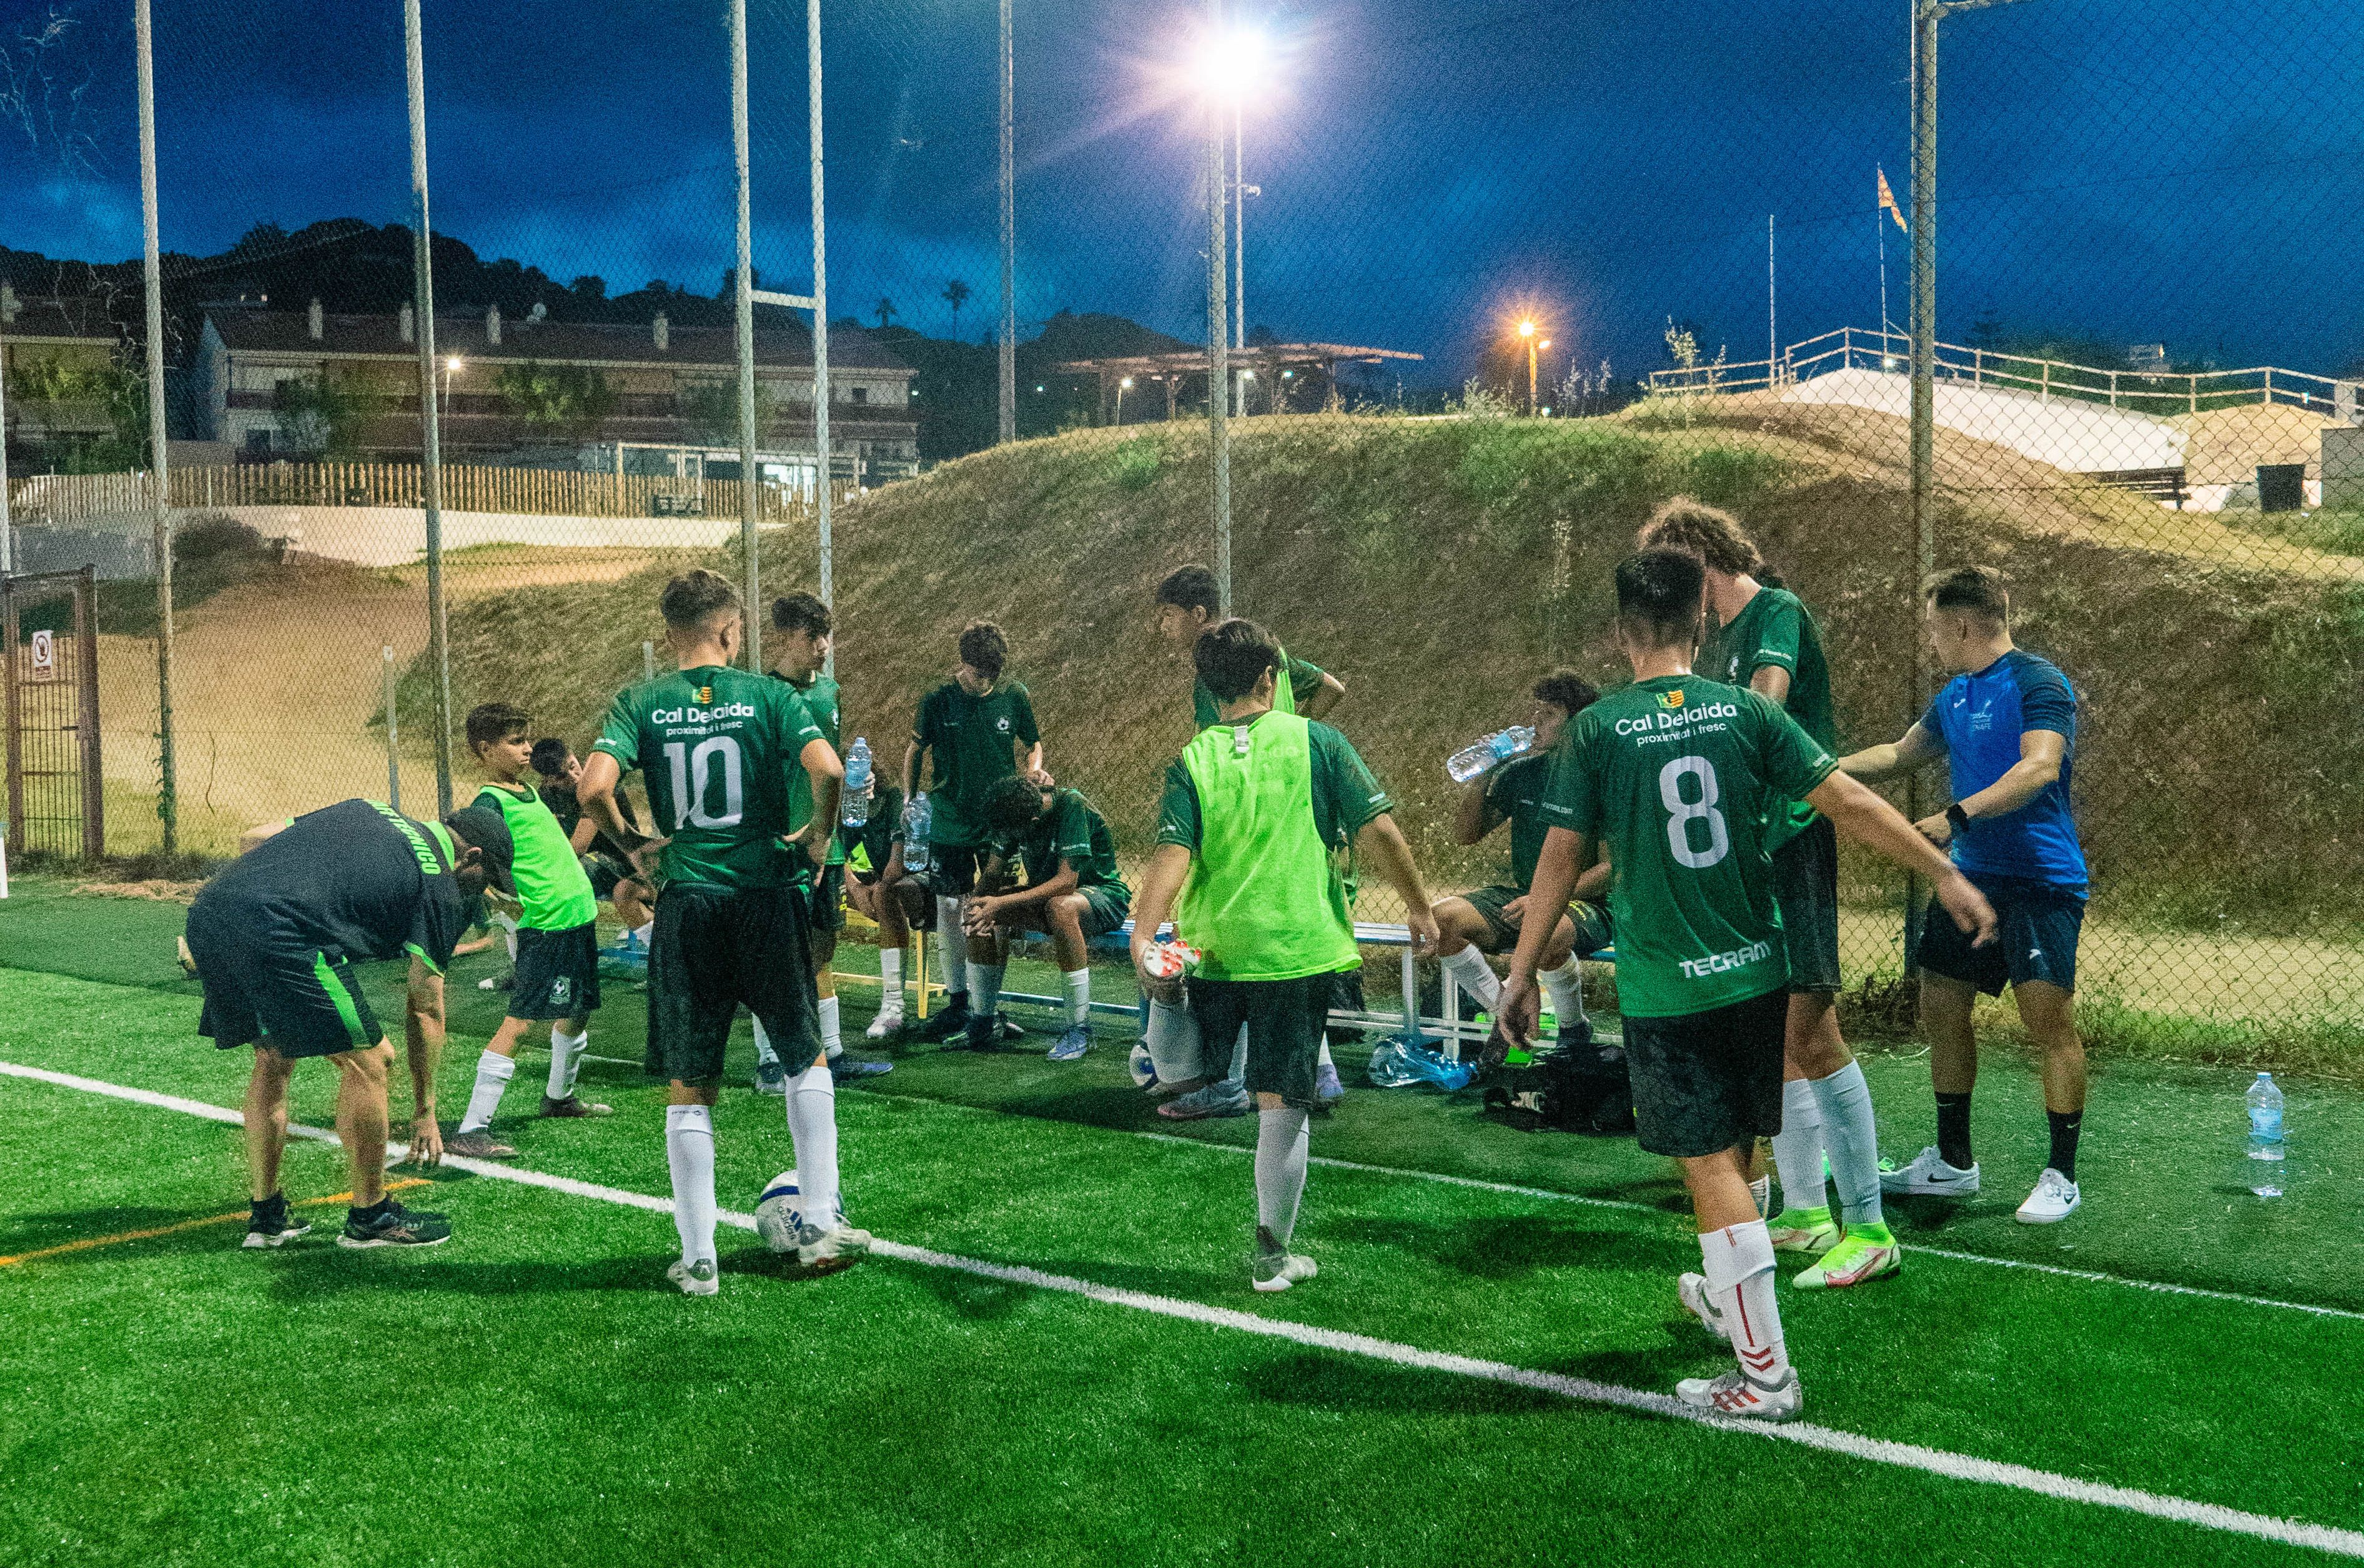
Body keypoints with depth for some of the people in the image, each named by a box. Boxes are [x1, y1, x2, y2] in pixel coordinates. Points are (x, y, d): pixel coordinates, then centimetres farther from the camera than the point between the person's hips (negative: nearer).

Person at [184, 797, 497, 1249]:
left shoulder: (367, 810, 28)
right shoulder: (441, 891, 10)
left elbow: (253, 838, 25)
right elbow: (425, 1010, 13)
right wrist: (425, 1111, 21)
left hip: (209, 909, 8)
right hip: (278, 937, -8)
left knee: (273, 1057, 24)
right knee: (368, 1058, 7)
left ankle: (266, 1216, 31)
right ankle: (369, 1218, 18)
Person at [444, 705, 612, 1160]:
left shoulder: (529, 791, 15)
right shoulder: (490, 803, -12)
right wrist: (504, 897, -40)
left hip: (579, 914, 9)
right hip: (544, 923, -9)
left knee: (578, 1011, 22)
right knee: (521, 1022, -13)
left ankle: (559, 1096, 44)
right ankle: (471, 1130, -13)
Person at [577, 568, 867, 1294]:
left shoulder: (640, 703, 1)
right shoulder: (769, 695, -1)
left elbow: (594, 788, -12)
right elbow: (828, 770, -15)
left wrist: (632, 843, 5)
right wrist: (819, 837, 2)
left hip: (686, 904, 1)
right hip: (767, 893, -1)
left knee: (688, 1089, 9)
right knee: (806, 1057, 19)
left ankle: (698, 1258, 12)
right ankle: (820, 1224, 15)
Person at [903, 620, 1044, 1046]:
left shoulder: (1014, 696, -1)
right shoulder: (937, 702, -4)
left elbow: (1033, 743, 14)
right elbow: (915, 751, 10)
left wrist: (1034, 769, -7)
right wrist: (910, 800, 1)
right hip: (950, 823, 0)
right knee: (949, 910, 1)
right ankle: (956, 1003, 13)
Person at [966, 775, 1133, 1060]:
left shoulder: (1071, 805, -27)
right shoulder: (1013, 813, -7)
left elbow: (1066, 882, -33)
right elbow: (994, 872, -2)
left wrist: (1003, 903, -37)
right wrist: (979, 903, -25)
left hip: (1102, 894, -7)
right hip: (1047, 894, 7)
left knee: (1060, 907, -40)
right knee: (980, 914, -13)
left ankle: (1080, 1028, -31)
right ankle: (981, 1022, -1)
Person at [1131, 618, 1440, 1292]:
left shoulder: (1192, 761, 1)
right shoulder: (1314, 741, -1)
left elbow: (1173, 852, -13)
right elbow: (1377, 829, -5)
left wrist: (1143, 936, -17)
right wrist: (1419, 907, 4)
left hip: (1212, 951, 1)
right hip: (1299, 951, -1)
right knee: (1283, 1103, 4)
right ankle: (1273, 1254, 9)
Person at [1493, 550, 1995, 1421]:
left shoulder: (1596, 729, -8)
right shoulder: (1745, 711, -2)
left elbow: (1561, 858, -6)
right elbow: (1851, 803, -4)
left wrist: (1520, 976, 2)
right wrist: (1945, 875, 6)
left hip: (1664, 990, -3)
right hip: (1755, 972, 4)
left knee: (1711, 1167, 1)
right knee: (1735, 1153, 21)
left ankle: (1766, 1372, 5)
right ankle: (1728, 1294, 43)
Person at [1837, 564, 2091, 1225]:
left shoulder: (2037, 683, -12)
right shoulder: (1954, 696, 15)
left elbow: (2040, 767, -27)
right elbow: (1903, 754, 31)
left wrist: (1959, 815, -37)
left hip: (2039, 880, -9)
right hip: (1971, 876, 9)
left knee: (2050, 1020, -10)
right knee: (1941, 1008, 11)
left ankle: (2061, 1176, 1)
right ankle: (1952, 1161, 24)